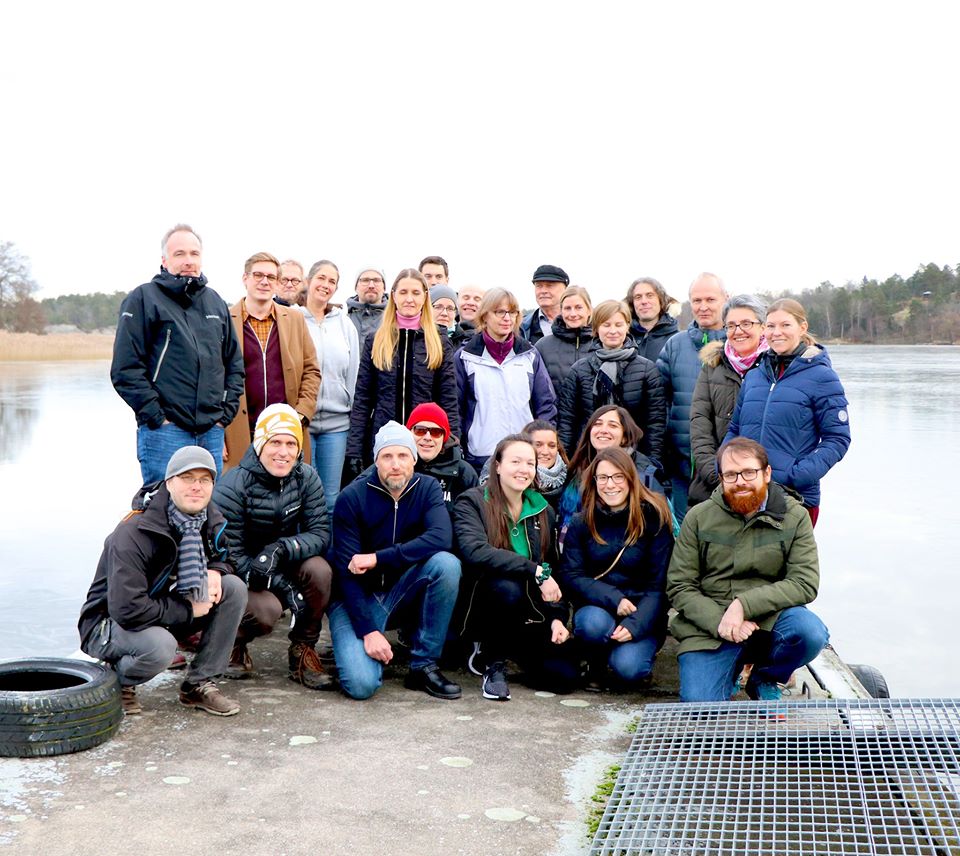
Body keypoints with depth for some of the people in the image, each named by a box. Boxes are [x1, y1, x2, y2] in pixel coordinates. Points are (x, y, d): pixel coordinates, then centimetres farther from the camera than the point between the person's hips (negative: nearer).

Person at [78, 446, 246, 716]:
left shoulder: (210, 519, -6)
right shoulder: (133, 534, -28)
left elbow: (228, 556, 15)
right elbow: (127, 609, -33)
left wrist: (216, 571, -11)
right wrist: (189, 610, -24)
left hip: (167, 614, 7)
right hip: (109, 622, -7)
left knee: (235, 588, -12)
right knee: (160, 646, -39)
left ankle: (199, 684, -4)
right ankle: (117, 680, -2)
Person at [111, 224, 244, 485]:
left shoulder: (215, 302, 16)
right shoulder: (143, 298, -2)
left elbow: (235, 363, 21)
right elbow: (125, 369, -8)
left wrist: (226, 412, 9)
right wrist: (155, 417, -12)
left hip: (212, 432, 6)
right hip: (164, 432, -5)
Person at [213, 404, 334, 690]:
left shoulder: (307, 478, -9)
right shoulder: (233, 485, -20)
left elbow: (321, 533, -14)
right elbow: (228, 552, -20)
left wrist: (281, 549, -36)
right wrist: (283, 586, -29)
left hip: (284, 567, 4)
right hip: (239, 577, -3)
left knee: (319, 569, -28)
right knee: (267, 610, -33)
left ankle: (303, 650, -7)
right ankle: (233, 641, 4)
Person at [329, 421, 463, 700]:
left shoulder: (427, 488, -5)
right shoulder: (352, 497, -13)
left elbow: (441, 538, -24)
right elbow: (347, 571, -15)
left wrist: (378, 558, -28)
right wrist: (368, 630, -22)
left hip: (403, 592, 3)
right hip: (357, 597, -3)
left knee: (446, 563, -27)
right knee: (361, 684, -25)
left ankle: (423, 665, -14)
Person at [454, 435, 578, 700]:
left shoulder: (543, 511, 11)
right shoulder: (472, 502, -7)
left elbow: (553, 567, 14)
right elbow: (475, 552, -25)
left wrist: (557, 616, -1)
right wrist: (536, 571, -28)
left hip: (530, 614, 5)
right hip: (482, 606, -5)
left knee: (566, 677, -14)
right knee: (508, 587, -38)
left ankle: (510, 649, 17)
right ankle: (493, 661, -10)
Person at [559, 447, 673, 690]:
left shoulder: (654, 517, -6)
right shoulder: (581, 522, 0)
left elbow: (659, 583, -7)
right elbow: (570, 576, -6)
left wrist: (635, 625, -21)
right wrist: (613, 599, -21)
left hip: (642, 615, -1)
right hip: (596, 608, 2)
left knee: (627, 667, -27)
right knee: (594, 624, -33)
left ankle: (638, 654, 10)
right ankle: (596, 663, 1)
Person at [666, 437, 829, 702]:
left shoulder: (794, 517, 1)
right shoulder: (699, 517, 2)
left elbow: (805, 583, -9)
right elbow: (679, 586, -1)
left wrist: (744, 604, -20)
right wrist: (719, 622, -17)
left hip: (768, 618, 1)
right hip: (708, 626, 0)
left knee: (811, 633, -31)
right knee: (700, 706, -21)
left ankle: (764, 679, 3)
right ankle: (730, 672, 18)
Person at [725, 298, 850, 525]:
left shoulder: (821, 376, -3)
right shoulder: (753, 377, 11)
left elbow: (838, 439, -5)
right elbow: (735, 429, 19)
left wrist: (799, 475, -16)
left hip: (797, 498, -4)